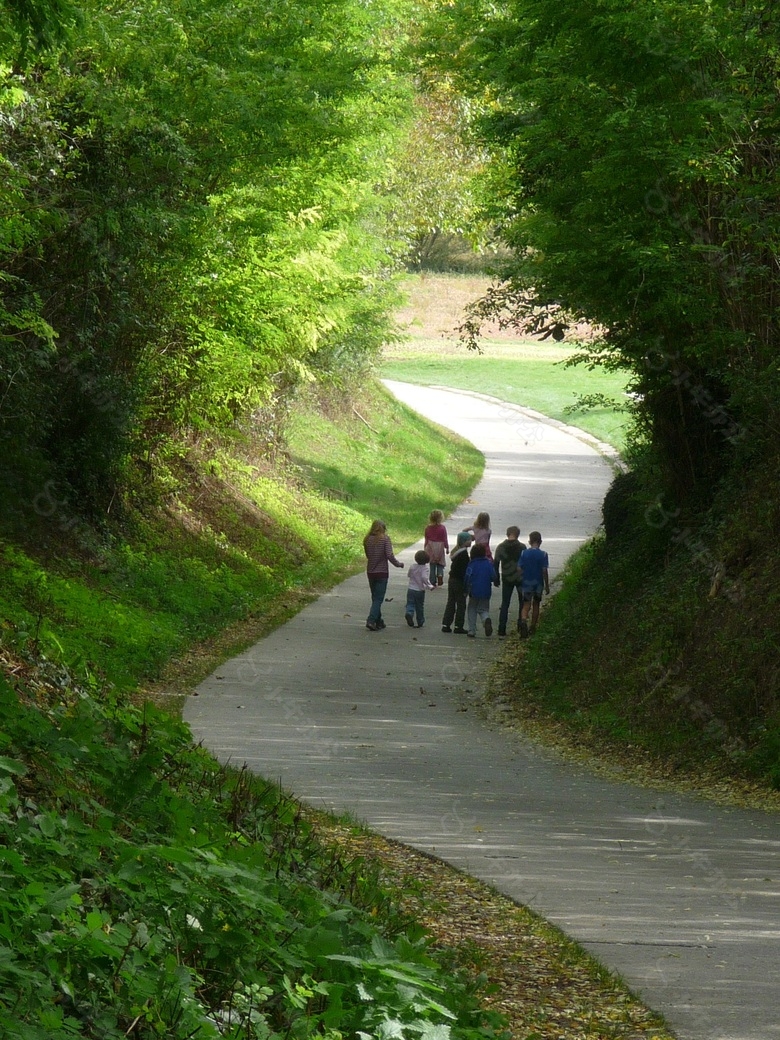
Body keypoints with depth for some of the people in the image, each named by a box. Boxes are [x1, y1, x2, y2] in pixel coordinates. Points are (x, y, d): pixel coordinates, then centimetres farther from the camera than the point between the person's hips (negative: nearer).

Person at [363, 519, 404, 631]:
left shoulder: (367, 540, 1)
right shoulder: (385, 539, -12)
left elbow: (367, 555, 8)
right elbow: (389, 555, -18)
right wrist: (398, 564, -2)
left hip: (370, 572, 5)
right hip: (382, 572, -5)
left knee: (375, 598, 16)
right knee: (378, 599, -2)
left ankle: (378, 622, 21)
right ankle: (371, 621, -15)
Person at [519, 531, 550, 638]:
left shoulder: (524, 553, -4)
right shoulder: (543, 555, -8)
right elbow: (544, 571, -9)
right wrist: (547, 586, 0)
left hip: (526, 582, 0)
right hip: (538, 583, 0)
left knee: (526, 605, 2)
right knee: (536, 605, 15)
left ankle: (523, 621, -27)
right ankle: (533, 628, 22)